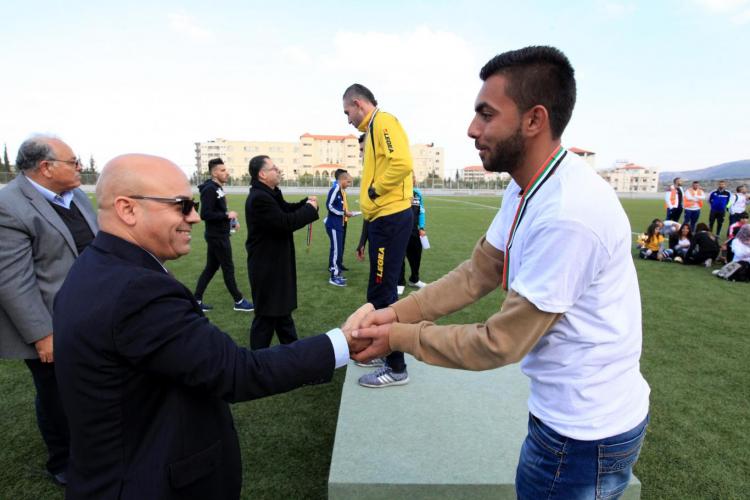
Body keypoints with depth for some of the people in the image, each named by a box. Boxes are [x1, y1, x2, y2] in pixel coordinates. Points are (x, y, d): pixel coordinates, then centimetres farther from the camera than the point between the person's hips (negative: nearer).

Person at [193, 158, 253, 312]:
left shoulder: (217, 188, 12)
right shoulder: (210, 189, -18)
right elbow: (205, 214, -24)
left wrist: (231, 220, 7)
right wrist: (227, 215, -18)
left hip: (218, 235, 10)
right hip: (217, 236, -9)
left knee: (211, 268, 13)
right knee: (228, 268, 1)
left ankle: (197, 300, 20)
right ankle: (239, 301, 12)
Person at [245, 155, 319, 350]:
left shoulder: (268, 194, 9)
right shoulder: (259, 198, -24)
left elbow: (286, 209, 16)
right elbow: (285, 222, -28)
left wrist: (306, 203, -3)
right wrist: (310, 209, -15)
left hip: (275, 264, 11)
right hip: (266, 267, -11)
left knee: (282, 308, 23)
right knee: (267, 314, 1)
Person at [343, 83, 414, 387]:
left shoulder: (383, 122, -9)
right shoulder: (373, 129, 21)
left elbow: (402, 163, -24)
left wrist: (374, 190, -13)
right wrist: (369, 200, 12)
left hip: (390, 219, -10)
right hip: (382, 219, 10)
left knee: (382, 293, -5)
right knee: (380, 291, 17)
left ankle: (396, 368, 7)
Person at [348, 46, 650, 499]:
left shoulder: (568, 215, -31)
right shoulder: (528, 189, 0)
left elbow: (500, 343, -25)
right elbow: (478, 272, 1)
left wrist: (399, 338, -16)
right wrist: (398, 312, -9)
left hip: (585, 432, -8)